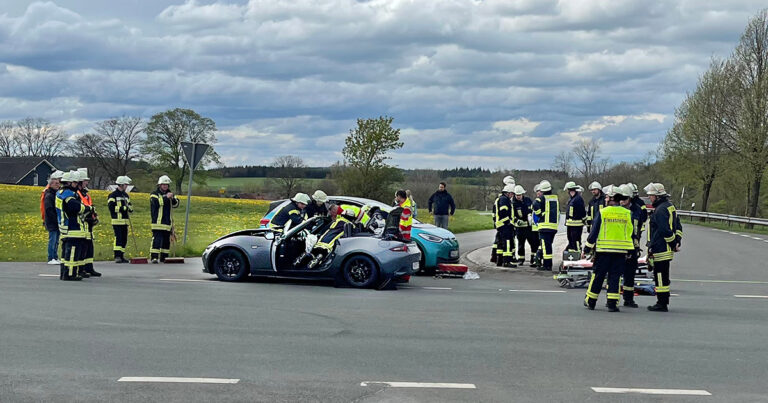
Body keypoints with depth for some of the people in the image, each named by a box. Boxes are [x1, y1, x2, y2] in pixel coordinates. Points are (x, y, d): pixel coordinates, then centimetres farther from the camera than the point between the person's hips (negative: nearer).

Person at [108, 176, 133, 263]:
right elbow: (111, 207, -14)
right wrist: (122, 208, -15)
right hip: (117, 221, -7)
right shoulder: (113, 195, -5)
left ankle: (121, 256, 14)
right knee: (118, 238, -15)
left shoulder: (126, 195, 18)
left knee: (124, 239, 7)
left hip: (125, 221, 7)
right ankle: (117, 257, -17)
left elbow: (130, 206, 21)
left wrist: (129, 207, -3)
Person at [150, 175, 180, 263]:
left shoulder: (170, 194, 17)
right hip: (158, 222, -6)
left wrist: (172, 198, -15)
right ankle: (154, 257, -16)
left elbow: (176, 204, 5)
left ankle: (163, 258, 14)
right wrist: (166, 197, -25)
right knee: (157, 239, -14)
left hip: (167, 222, 6)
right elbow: (156, 203, -18)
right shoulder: (154, 194, 2)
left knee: (166, 240, 7)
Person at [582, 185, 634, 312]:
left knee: (598, 276, 8)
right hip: (621, 251, 2)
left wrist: (586, 250, 4)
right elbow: (631, 233, 9)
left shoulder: (602, 212, -5)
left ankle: (590, 301, 15)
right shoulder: (628, 214, 3)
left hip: (603, 250, -1)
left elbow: (594, 232, -3)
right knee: (615, 277, 6)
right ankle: (612, 303, 0)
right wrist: (629, 252, 18)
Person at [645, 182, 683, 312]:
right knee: (663, 277, 16)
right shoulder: (670, 206, 16)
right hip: (666, 249, 11)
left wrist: (673, 243, -11)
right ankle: (664, 302, 23)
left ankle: (662, 304, -2)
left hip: (660, 250, -11)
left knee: (661, 277, -5)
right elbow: (678, 227, 19)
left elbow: (665, 231, -21)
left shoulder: (660, 210, -18)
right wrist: (676, 242, 12)